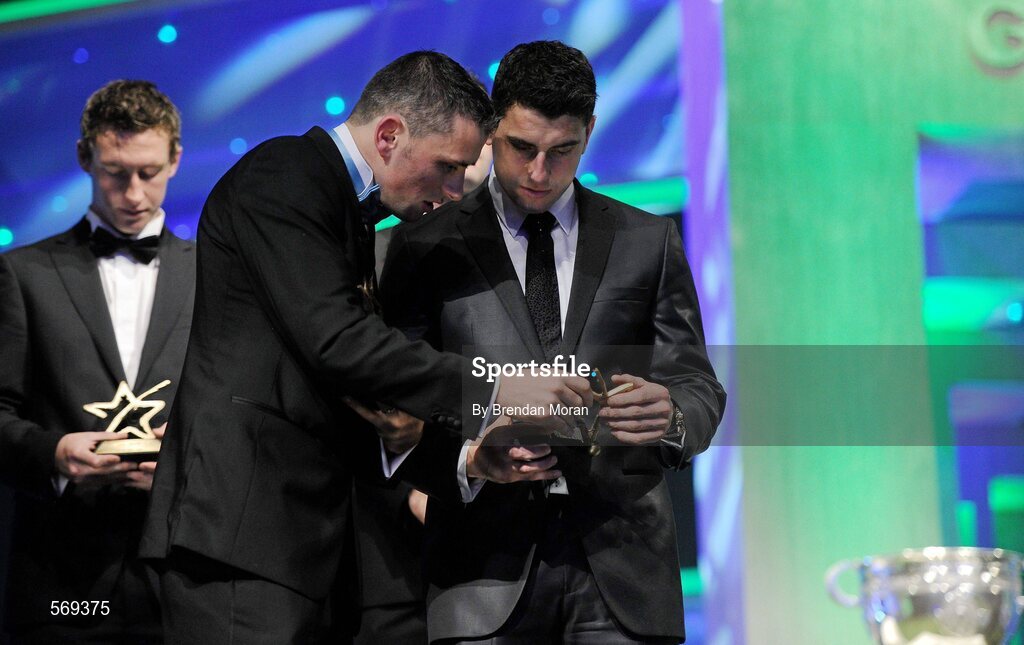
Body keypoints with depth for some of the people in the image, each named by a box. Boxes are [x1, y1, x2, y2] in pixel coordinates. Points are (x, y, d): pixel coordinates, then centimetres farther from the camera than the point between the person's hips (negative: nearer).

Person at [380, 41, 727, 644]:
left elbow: (700, 390, 9)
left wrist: (671, 417, -15)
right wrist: (466, 458, -18)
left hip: (620, 563, 1)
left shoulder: (650, 242, 11)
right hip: (488, 566, -1)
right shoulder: (426, 247, 6)